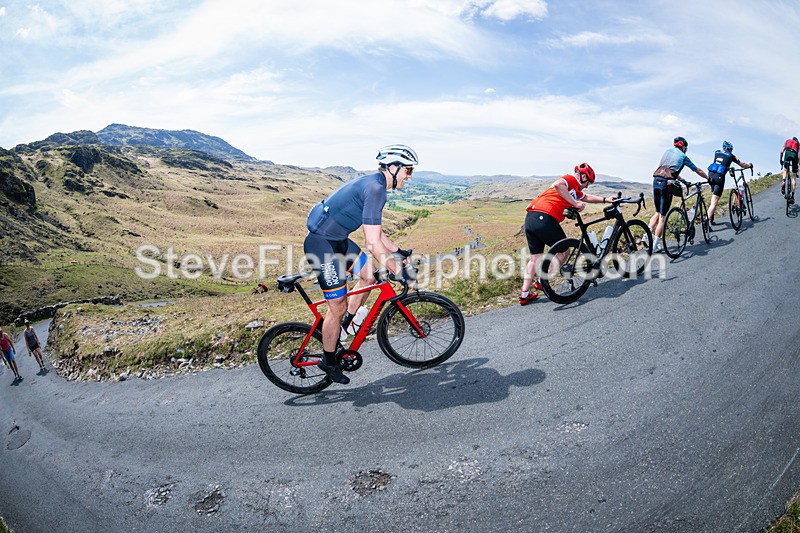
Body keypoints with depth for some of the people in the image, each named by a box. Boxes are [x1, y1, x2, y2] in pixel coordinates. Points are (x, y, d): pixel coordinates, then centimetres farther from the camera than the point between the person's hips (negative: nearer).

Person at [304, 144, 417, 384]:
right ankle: (328, 361, 21)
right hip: (322, 245, -10)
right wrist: (397, 270, -17)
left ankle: (343, 326, 27)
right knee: (337, 307, 0)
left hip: (337, 240, 10)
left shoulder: (373, 183, 11)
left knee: (369, 275, 16)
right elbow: (373, 243, -26)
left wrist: (398, 251, 22)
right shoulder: (375, 188, -21)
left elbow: (375, 231, 21)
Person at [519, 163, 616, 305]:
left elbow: (586, 197, 48)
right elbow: (558, 184, -19)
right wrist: (575, 204, -15)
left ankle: (524, 295, 16)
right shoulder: (572, 179, 4)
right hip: (545, 219, -9)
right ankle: (541, 282, 12)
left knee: (535, 257, 16)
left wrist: (605, 200, 50)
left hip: (530, 218, 9)